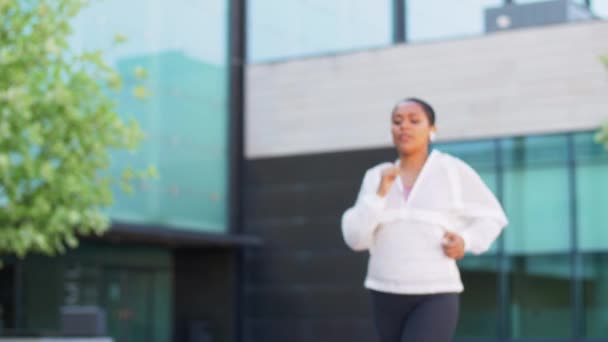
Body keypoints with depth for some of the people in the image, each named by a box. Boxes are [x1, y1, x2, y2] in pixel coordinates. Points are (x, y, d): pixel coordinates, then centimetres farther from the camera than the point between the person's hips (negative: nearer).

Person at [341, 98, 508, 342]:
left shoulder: (454, 171, -2)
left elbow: (492, 217, 8)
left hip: (436, 297, -5)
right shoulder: (376, 178, 7)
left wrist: (466, 242, -11)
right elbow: (355, 239, -1)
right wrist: (380, 193, -12)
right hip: (387, 296, 5)